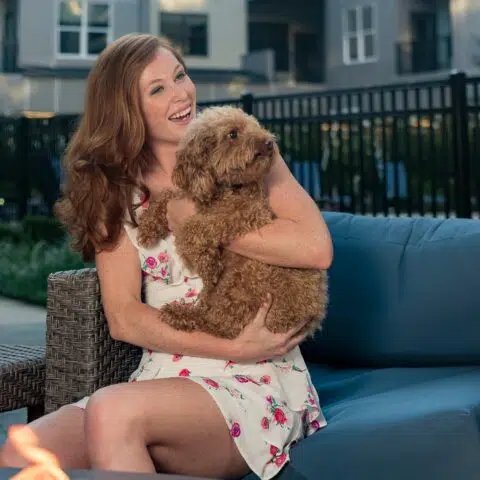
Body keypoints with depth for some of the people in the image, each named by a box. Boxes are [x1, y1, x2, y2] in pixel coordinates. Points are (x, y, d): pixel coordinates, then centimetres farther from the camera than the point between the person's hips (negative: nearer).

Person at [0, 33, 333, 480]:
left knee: (112, 410, -31)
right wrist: (232, 347, -14)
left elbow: (316, 249, -13)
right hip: (160, 382, 3)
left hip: (254, 382, -3)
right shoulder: (115, 192, 10)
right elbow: (123, 317, -1)